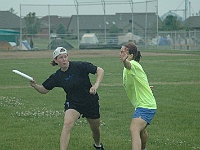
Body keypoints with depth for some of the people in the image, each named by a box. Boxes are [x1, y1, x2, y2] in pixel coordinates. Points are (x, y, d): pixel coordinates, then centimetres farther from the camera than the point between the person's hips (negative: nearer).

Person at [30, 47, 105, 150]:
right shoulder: (56, 76, -8)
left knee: (95, 129, 18)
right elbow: (44, 90, 1)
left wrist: (96, 85, -28)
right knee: (67, 124, -28)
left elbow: (100, 70, -16)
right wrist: (35, 85, -19)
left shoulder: (79, 66, -18)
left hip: (91, 102, 0)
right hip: (72, 103, 0)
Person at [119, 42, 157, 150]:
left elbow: (129, 65, -46)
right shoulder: (128, 67, 11)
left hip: (146, 106, -11)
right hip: (140, 105, 11)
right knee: (141, 130, 31)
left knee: (134, 130, -28)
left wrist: (125, 61, -67)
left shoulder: (134, 65, -20)